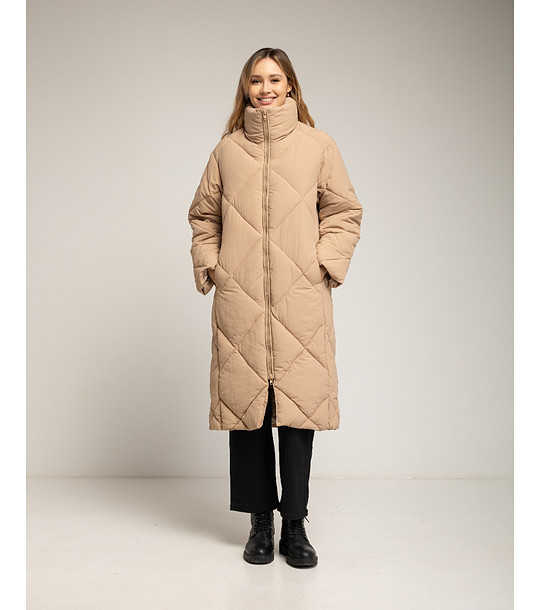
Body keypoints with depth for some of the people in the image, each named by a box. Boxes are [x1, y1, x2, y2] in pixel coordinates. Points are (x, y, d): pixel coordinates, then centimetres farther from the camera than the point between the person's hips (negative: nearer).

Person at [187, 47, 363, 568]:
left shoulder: (318, 145, 9)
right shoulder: (227, 148, 13)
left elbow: (343, 212, 12)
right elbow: (203, 215, 19)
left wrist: (326, 262, -1)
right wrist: (208, 265, 7)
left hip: (300, 298, -1)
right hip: (239, 298, 1)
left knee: (298, 406, -2)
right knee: (246, 405, 3)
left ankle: (295, 526, 13)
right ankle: (261, 523, 19)